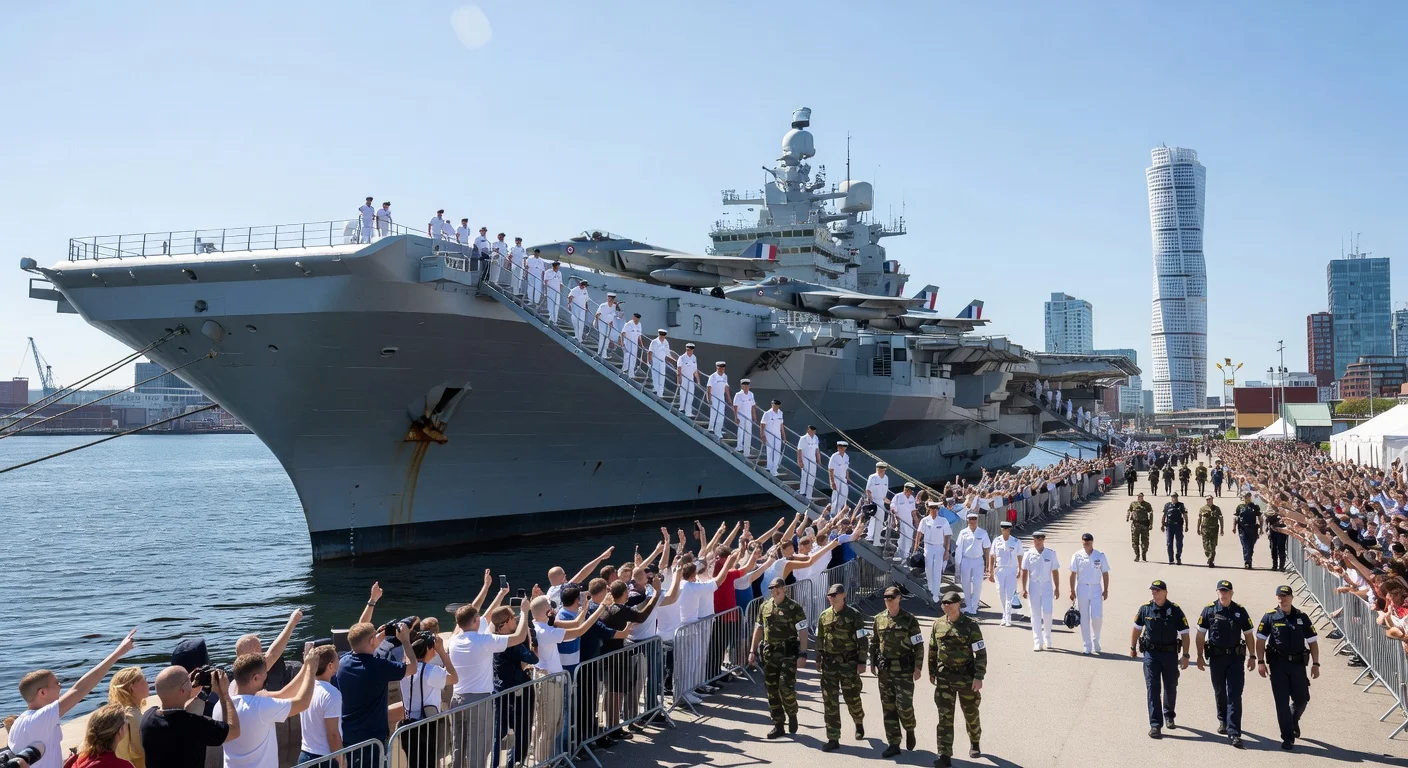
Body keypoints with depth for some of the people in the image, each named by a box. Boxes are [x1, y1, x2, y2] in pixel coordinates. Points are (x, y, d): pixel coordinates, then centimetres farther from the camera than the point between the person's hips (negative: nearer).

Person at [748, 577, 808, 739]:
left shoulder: (794, 608, -7)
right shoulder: (765, 606, 9)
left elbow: (803, 633, -8)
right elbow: (759, 629, 17)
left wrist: (802, 655, -15)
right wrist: (752, 651, 12)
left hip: (788, 654, -5)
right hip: (769, 653, 5)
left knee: (786, 687, -13)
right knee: (771, 689, 5)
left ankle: (792, 715, 14)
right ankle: (778, 725, 14)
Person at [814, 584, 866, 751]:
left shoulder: (854, 615, -8)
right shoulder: (824, 616, 6)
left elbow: (862, 640, -8)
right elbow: (819, 640, 14)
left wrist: (862, 662, -11)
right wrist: (818, 660, 14)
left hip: (849, 663, -4)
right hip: (829, 663, 4)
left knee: (852, 698, 7)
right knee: (830, 701, -1)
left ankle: (859, 723, 39)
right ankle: (833, 739, 3)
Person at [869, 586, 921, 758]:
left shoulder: (909, 620, -7)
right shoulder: (879, 619, 6)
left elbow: (919, 645, -6)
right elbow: (873, 642, 15)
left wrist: (918, 667, -11)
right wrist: (872, 662, 12)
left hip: (904, 669, -4)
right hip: (884, 669, 4)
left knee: (904, 705, -10)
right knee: (888, 708, 6)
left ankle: (910, 731, 21)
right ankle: (893, 744, 13)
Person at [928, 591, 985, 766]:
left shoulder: (970, 625, -11)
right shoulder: (938, 624, 2)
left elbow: (981, 652, -11)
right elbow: (932, 650, 13)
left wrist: (979, 677, -16)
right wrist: (931, 672, 16)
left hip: (966, 677, -2)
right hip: (944, 678, 3)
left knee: (971, 714, 14)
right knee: (944, 716, -4)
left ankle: (975, 745, 39)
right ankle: (945, 756, -5)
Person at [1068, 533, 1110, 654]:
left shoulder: (1100, 555, 1)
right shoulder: (1077, 556, -1)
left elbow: (1105, 574, 5)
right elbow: (1073, 574, 2)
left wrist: (1106, 590, 2)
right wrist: (1072, 591, -1)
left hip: (1096, 588, 0)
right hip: (1082, 588, 0)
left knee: (1097, 617, -7)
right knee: (1084, 618, 3)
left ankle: (1096, 640, 18)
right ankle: (1087, 645, 11)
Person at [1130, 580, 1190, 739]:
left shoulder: (1175, 610, -8)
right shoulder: (1145, 609, -3)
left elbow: (1184, 634, -5)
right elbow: (1137, 628, 13)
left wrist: (1185, 655, -9)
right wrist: (1132, 647, 16)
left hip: (1170, 654, 0)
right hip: (1151, 654, 0)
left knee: (1170, 688, 15)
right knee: (1152, 689, -7)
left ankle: (1169, 716, 40)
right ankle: (1155, 725, -8)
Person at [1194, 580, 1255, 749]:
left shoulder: (1240, 611, 2)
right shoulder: (1209, 610, 1)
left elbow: (1248, 635, 8)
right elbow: (1201, 635, 4)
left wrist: (1251, 657, 3)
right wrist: (1200, 656, 1)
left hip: (1235, 658, -1)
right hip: (1216, 657, 1)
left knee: (1234, 696, -8)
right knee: (1220, 693, 15)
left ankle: (1234, 732, -10)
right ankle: (1223, 721, 38)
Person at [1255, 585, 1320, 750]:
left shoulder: (1301, 617, 4)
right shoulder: (1270, 617, 0)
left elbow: (1312, 641, 7)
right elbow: (1260, 640, 0)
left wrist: (1315, 664, 1)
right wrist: (1260, 661, -8)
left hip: (1298, 663, 2)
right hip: (1277, 663, -2)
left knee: (1302, 699, 8)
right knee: (1282, 702, -1)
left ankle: (1293, 720, 40)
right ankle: (1288, 738, 6)